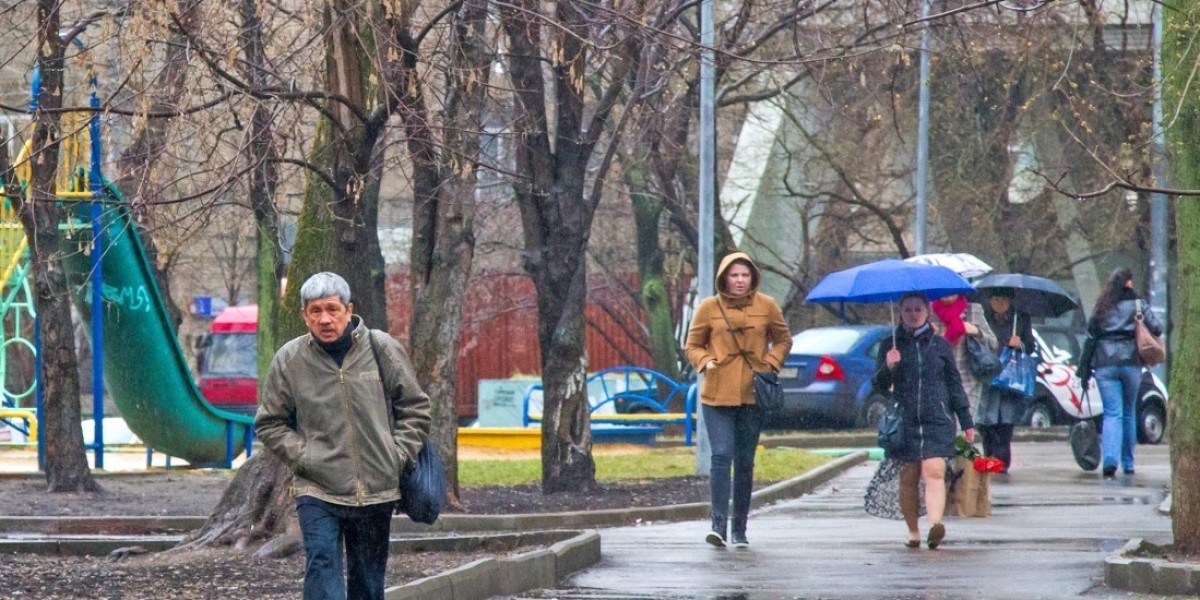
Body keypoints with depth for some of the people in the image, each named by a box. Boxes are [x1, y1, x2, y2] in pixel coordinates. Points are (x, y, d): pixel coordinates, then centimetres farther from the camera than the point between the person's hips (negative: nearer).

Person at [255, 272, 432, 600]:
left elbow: (415, 408, 9)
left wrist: (399, 456, -2)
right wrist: (302, 456, -5)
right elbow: (269, 423, 7)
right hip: (317, 490, -2)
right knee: (321, 564, -21)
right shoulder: (289, 360, -3)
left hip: (377, 491, 2)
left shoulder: (383, 350, -2)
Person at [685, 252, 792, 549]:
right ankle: (718, 523, -18)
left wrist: (772, 363, 1)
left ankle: (739, 529, 14)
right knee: (721, 456, -15)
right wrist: (705, 362, -8)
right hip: (717, 394, -2)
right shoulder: (709, 307, 1)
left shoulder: (766, 306, 4)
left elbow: (783, 339, 18)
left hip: (753, 393, 2)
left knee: (745, 463, 6)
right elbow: (692, 345, 11)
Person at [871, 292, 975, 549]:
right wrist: (888, 368, -16)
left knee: (934, 472, -17)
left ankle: (935, 524, -32)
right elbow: (878, 386, 6)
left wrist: (966, 422, 14)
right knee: (908, 478, 2)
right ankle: (912, 531, 11)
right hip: (904, 420, 1)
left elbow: (955, 384, 14)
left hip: (938, 420, -1)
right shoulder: (891, 345, 9)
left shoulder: (940, 345, 10)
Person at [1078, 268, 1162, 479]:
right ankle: (1128, 463, 21)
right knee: (1129, 413, 15)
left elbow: (1090, 338, 7)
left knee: (1112, 414, -2)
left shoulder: (1101, 308, 9)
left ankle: (1110, 460, -24)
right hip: (1130, 362, -1)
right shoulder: (1137, 304, 2)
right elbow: (1156, 329, -7)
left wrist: (1085, 370, 10)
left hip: (1104, 365, 1)